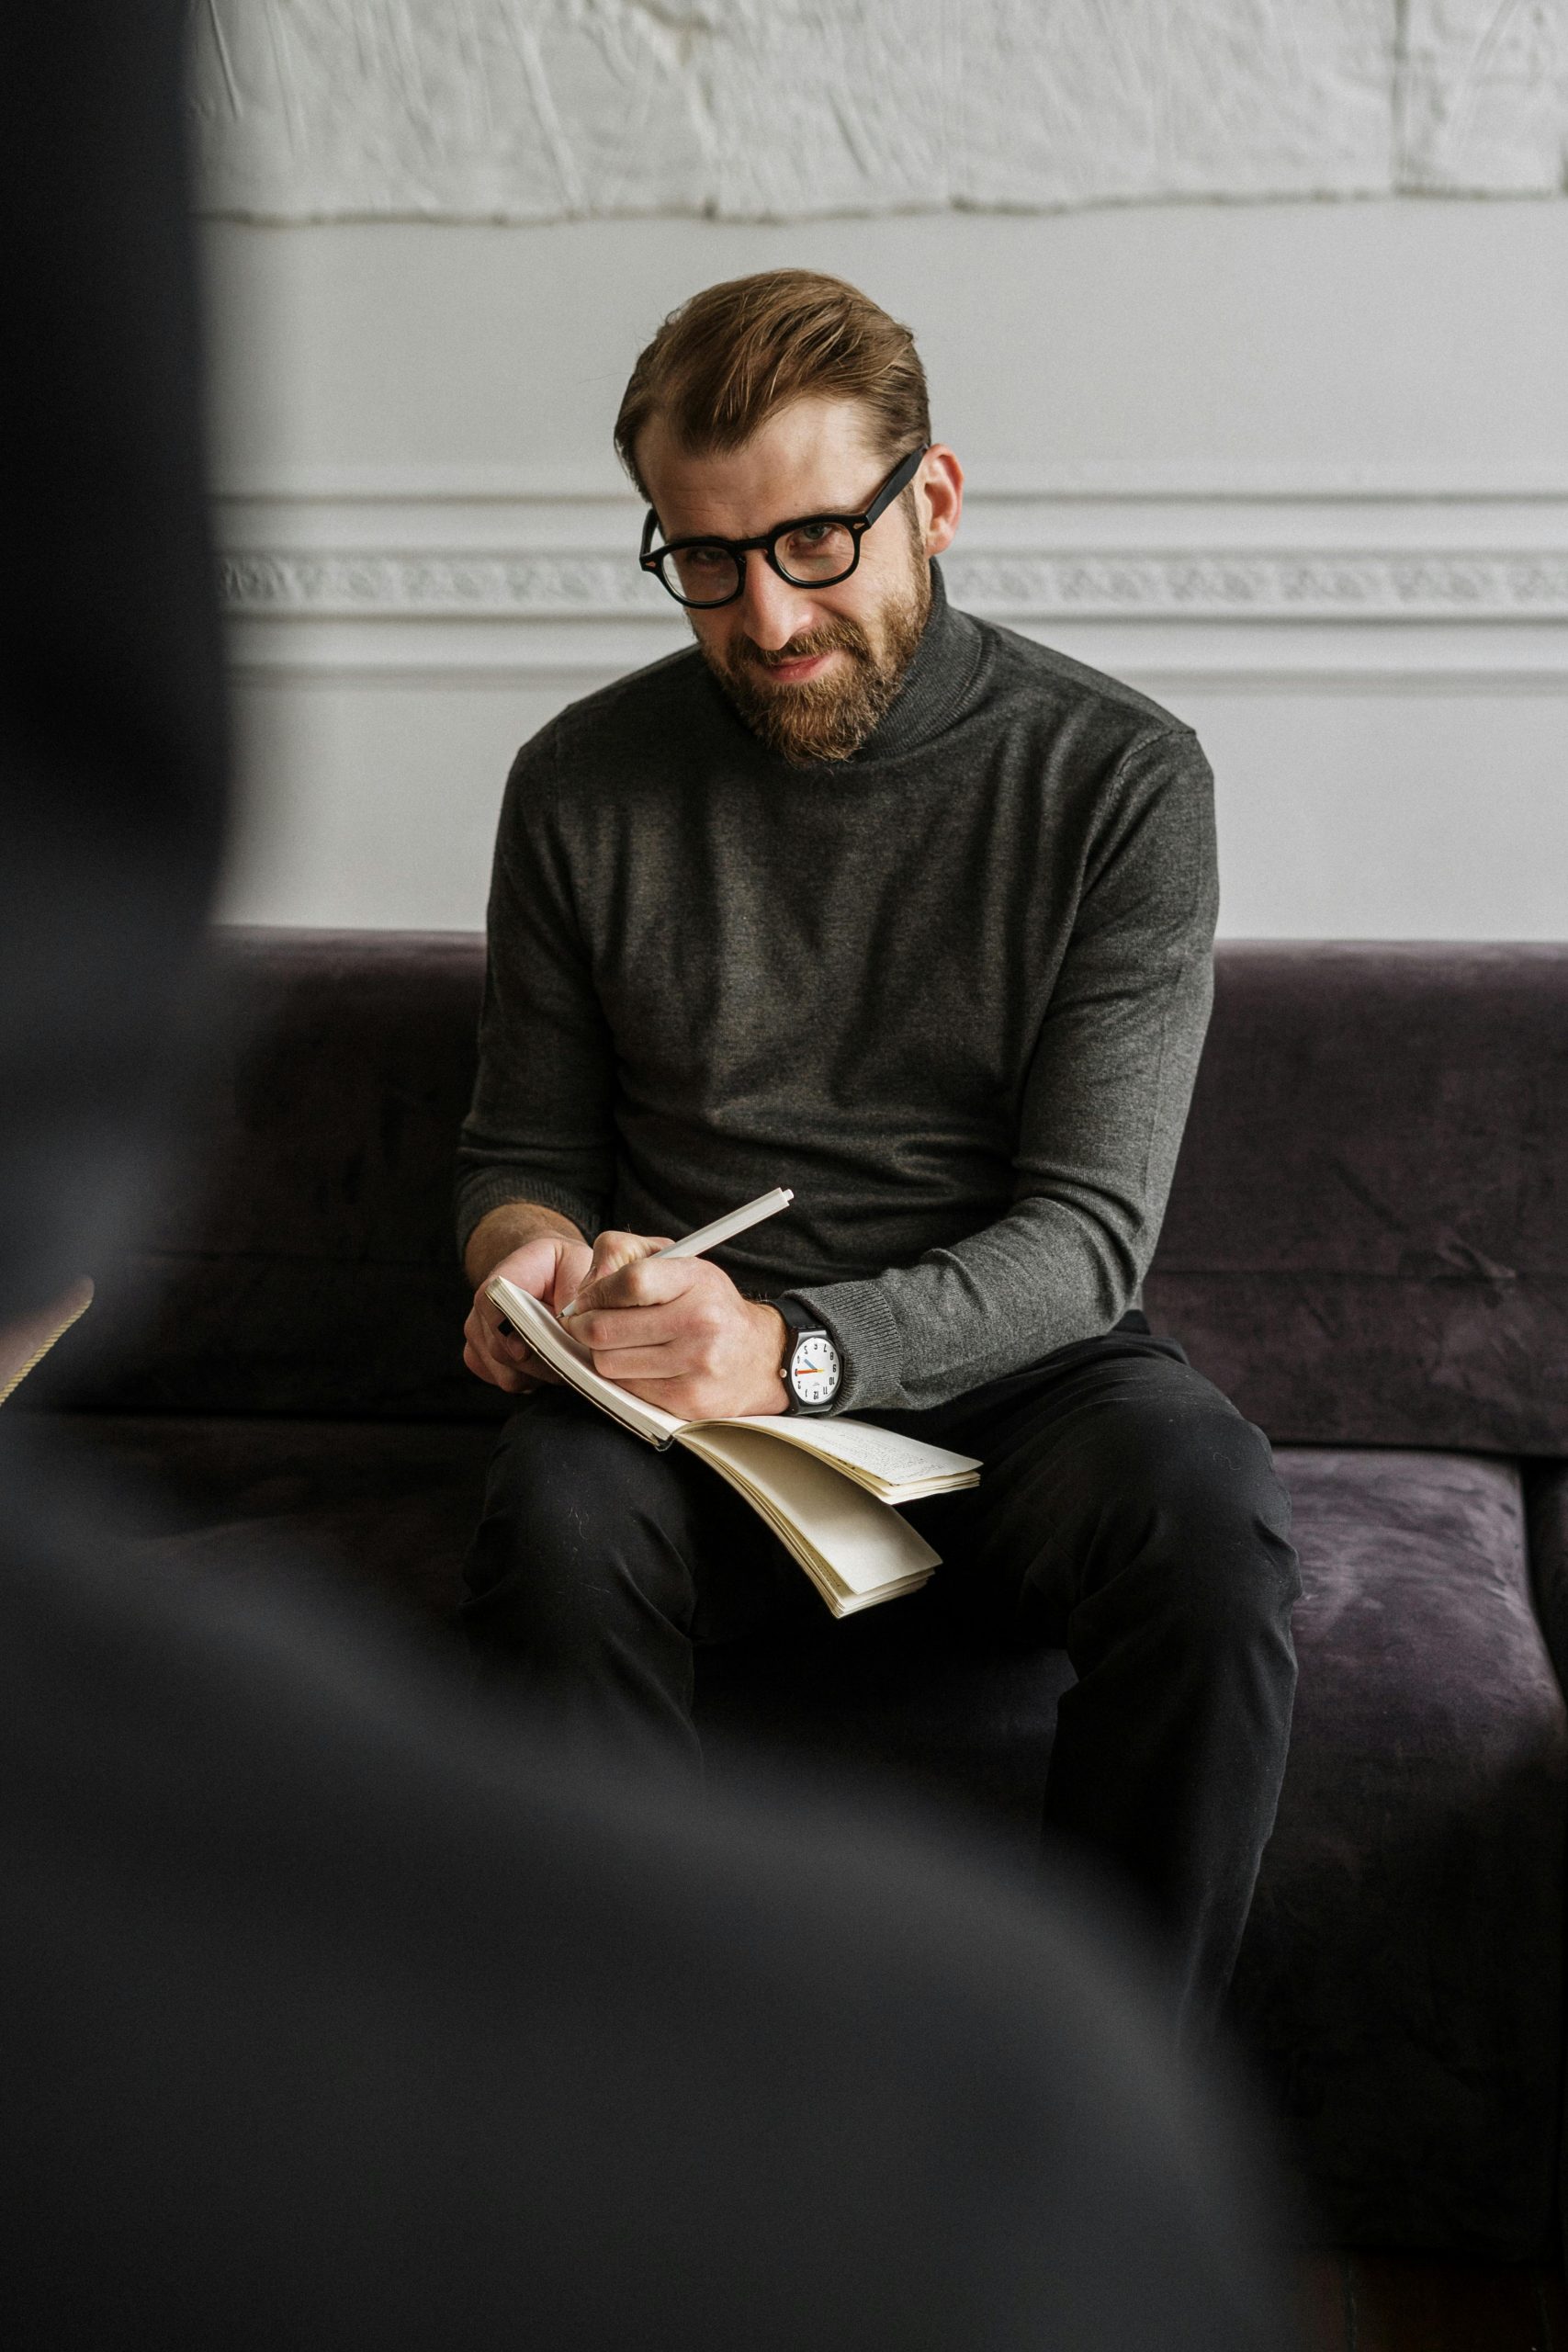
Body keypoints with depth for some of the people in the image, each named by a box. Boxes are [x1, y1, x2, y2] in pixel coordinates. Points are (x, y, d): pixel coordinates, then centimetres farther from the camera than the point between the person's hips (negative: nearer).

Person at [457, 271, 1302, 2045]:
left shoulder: (1119, 780, -3)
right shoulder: (585, 782, 4)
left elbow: (1087, 1233, -9)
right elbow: (523, 1145, 15)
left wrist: (797, 1347, -26)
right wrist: (532, 1252, -11)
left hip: (1009, 1367, 0)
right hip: (674, 1385, 1)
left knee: (1210, 1508, -34)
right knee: (553, 1521, -34)